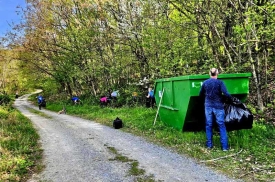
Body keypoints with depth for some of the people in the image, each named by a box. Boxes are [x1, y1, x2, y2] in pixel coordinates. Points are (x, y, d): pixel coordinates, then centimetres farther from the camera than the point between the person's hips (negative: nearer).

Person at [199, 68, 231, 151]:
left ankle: (209, 145, 16)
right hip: (218, 107, -3)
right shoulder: (220, 82, -9)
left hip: (208, 106, 3)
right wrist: (231, 98, 2)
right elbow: (226, 94, -17)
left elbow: (201, 94, 10)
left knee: (208, 125, 10)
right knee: (221, 126, 2)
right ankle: (224, 146, 1)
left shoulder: (205, 82, 2)